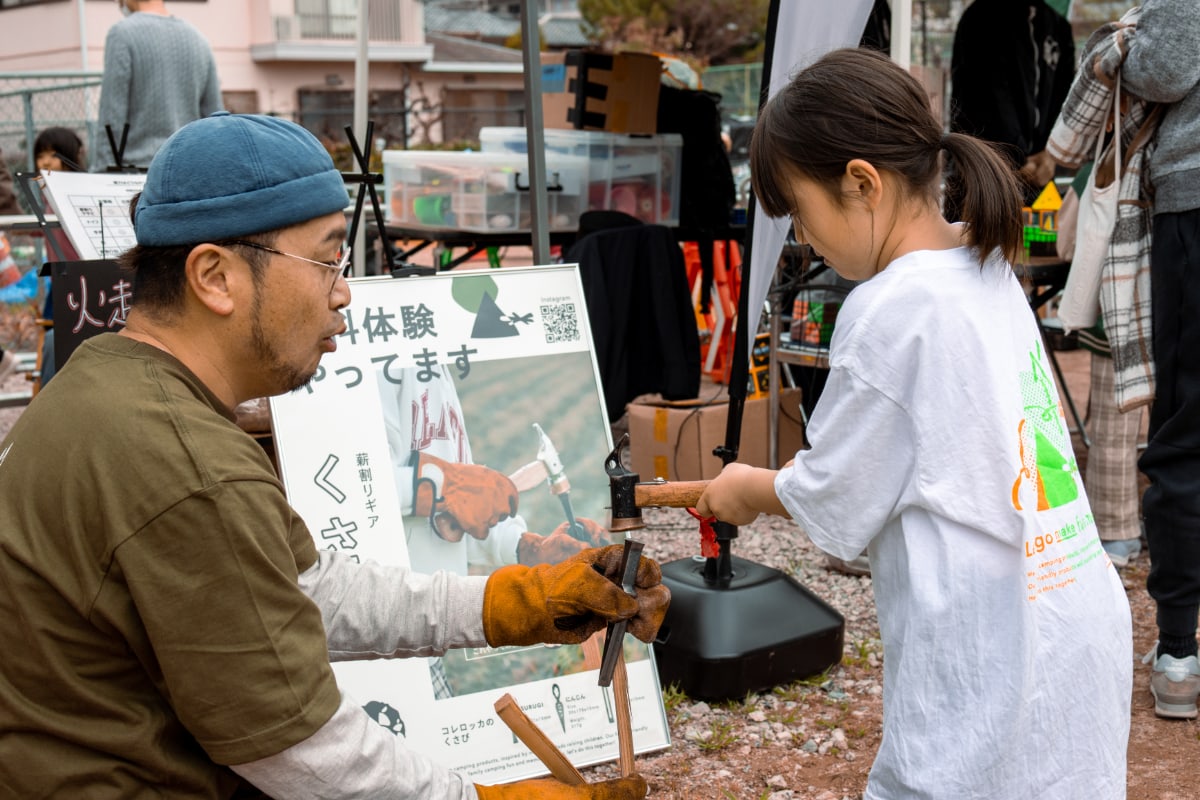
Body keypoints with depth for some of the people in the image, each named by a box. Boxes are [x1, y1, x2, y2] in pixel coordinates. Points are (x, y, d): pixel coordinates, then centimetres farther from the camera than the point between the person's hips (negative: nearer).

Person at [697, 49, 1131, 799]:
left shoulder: (890, 309, -17)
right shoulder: (989, 272, 7)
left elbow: (833, 507, -7)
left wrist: (750, 489, 11)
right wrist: (792, 477, 16)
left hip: (990, 678, -8)